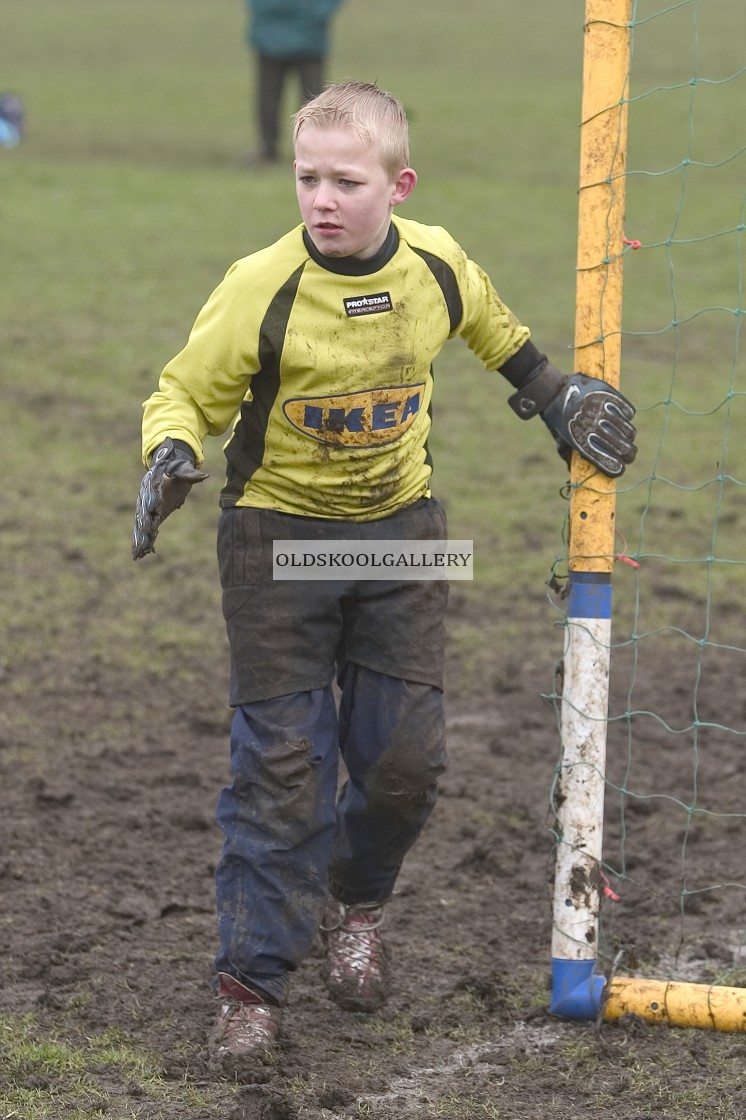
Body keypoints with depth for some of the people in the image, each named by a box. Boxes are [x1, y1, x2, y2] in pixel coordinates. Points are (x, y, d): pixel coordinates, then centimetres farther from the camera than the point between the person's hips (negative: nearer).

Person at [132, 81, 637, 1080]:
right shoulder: (261, 290, -20)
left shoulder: (437, 265, -8)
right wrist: (171, 459, -30)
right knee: (281, 763, -5)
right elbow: (184, 393, -10)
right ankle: (252, 981, 2)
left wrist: (550, 391, 21)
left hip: (399, 534, 3)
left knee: (405, 758, 4)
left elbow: (489, 324, 17)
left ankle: (354, 902, 34)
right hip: (279, 537, -3)